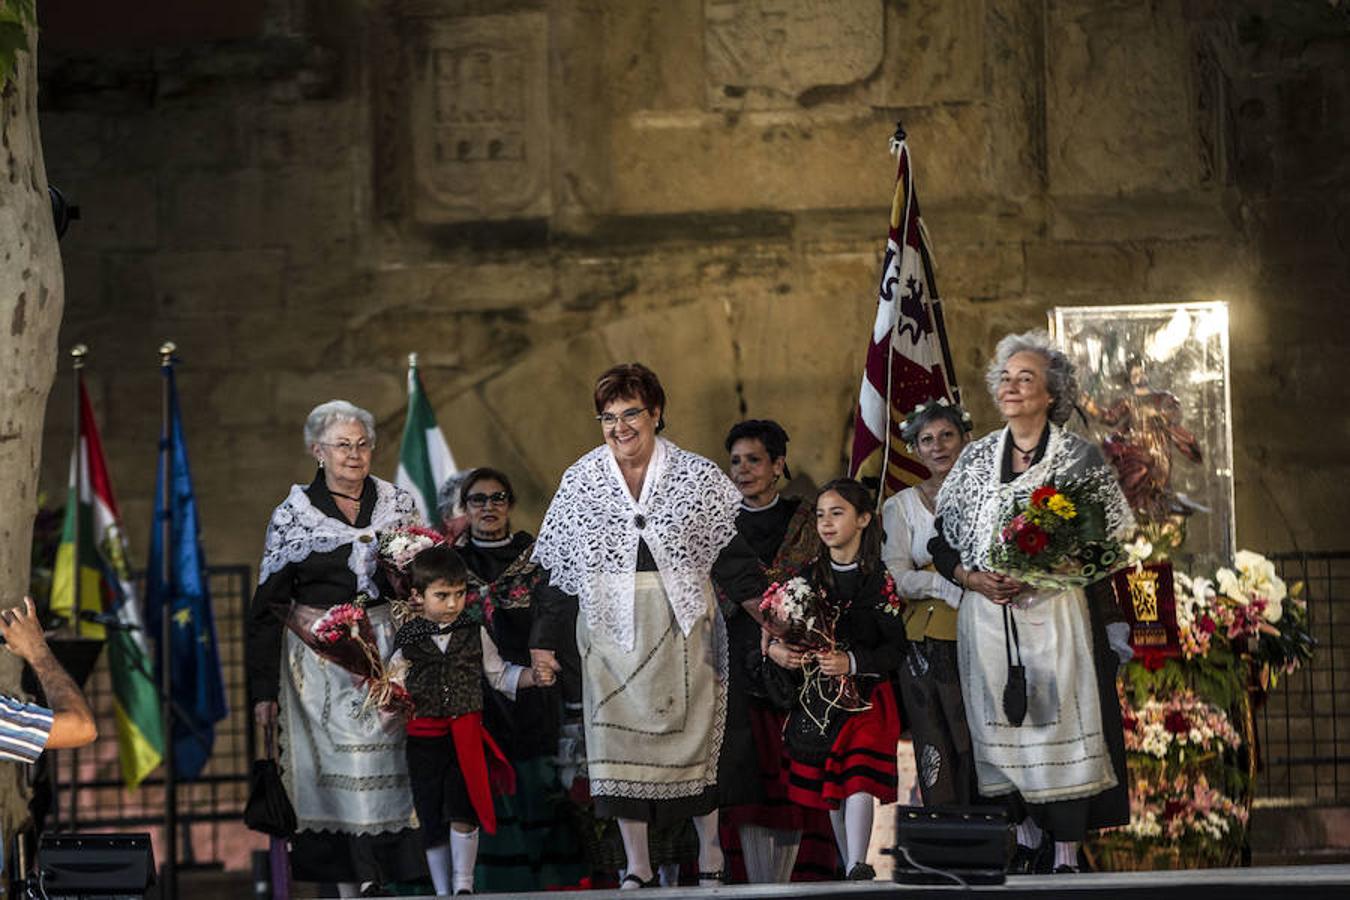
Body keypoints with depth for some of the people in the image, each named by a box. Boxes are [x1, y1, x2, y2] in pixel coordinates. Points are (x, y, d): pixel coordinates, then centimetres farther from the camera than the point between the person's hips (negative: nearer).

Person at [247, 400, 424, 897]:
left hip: (389, 651, 2)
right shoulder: (293, 514, 4)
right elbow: (267, 605, 3)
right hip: (319, 658, -2)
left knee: (387, 765, -2)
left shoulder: (398, 503, 10)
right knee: (337, 767, -7)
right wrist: (263, 688, -2)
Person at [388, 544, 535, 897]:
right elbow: (395, 688, 6)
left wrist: (532, 676, -4)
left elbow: (498, 674, 10)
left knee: (462, 809, -12)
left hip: (466, 733, 0)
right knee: (432, 817, 6)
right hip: (424, 738, 0)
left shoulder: (474, 633, 4)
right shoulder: (407, 642, 0)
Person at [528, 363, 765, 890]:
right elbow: (559, 568, 8)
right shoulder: (581, 479, 5)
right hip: (609, 625, 1)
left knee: (692, 731, 0)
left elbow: (732, 550, 2)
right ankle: (637, 866, 7)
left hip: (680, 623, -1)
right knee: (618, 735, -1)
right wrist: (545, 640, 6)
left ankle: (710, 855, 16)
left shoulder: (696, 475, 2)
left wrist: (755, 599, -13)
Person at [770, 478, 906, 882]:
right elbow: (783, 629, 13)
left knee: (858, 777, -18)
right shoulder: (809, 576, 9)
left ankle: (858, 868, -21)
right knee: (828, 786, 5)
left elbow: (896, 648, -8)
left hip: (863, 693, -4)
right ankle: (848, 868, 15)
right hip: (817, 697, 4)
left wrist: (852, 663, -21)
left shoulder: (878, 580, -4)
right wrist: (775, 649, -9)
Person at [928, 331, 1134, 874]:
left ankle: (1067, 855, -1)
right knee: (1005, 727, 3)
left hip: (1056, 613, -4)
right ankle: (1025, 837, 15)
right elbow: (942, 540, 14)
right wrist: (973, 579, -6)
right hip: (987, 616, 4)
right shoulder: (976, 459, 12)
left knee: (1060, 726, -6)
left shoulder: (1079, 457, 1)